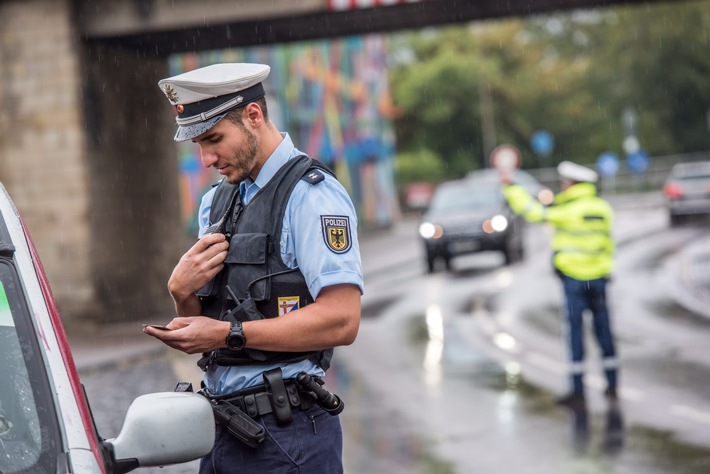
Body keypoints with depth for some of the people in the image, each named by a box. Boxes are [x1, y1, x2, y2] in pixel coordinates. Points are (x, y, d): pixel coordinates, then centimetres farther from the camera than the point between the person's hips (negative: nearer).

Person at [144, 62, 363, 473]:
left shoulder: (310, 195, -9)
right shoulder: (217, 202, 16)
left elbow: (341, 321, -20)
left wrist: (228, 333, -19)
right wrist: (182, 291, -4)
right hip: (223, 425, 7)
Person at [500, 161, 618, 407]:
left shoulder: (565, 209, -11)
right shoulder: (604, 208, 4)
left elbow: (531, 209, -7)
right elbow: (607, 243, 10)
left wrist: (510, 187, 5)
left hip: (573, 277, -5)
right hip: (599, 276, 5)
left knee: (575, 331, -1)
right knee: (603, 330, 11)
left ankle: (577, 389, -1)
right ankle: (612, 385, 15)